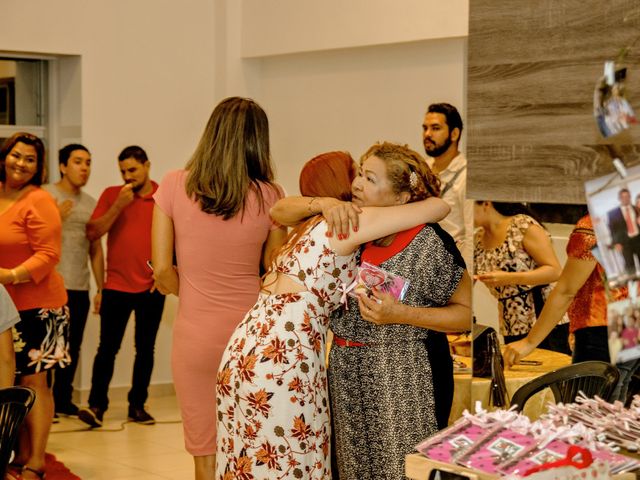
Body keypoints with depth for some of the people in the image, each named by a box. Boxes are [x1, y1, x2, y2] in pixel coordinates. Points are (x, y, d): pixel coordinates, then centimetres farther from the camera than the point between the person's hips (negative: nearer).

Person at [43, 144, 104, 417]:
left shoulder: (90, 204, 13)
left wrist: (101, 289, 12)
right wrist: (56, 217, -19)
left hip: (80, 288, 5)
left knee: (72, 347, 8)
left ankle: (63, 399, 18)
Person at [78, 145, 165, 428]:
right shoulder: (111, 195, 3)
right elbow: (92, 233, -5)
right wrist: (118, 206, -14)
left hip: (151, 288, 1)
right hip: (116, 287, -1)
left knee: (145, 348, 7)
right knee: (107, 347, -4)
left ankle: (137, 406, 14)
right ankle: (96, 406, -2)